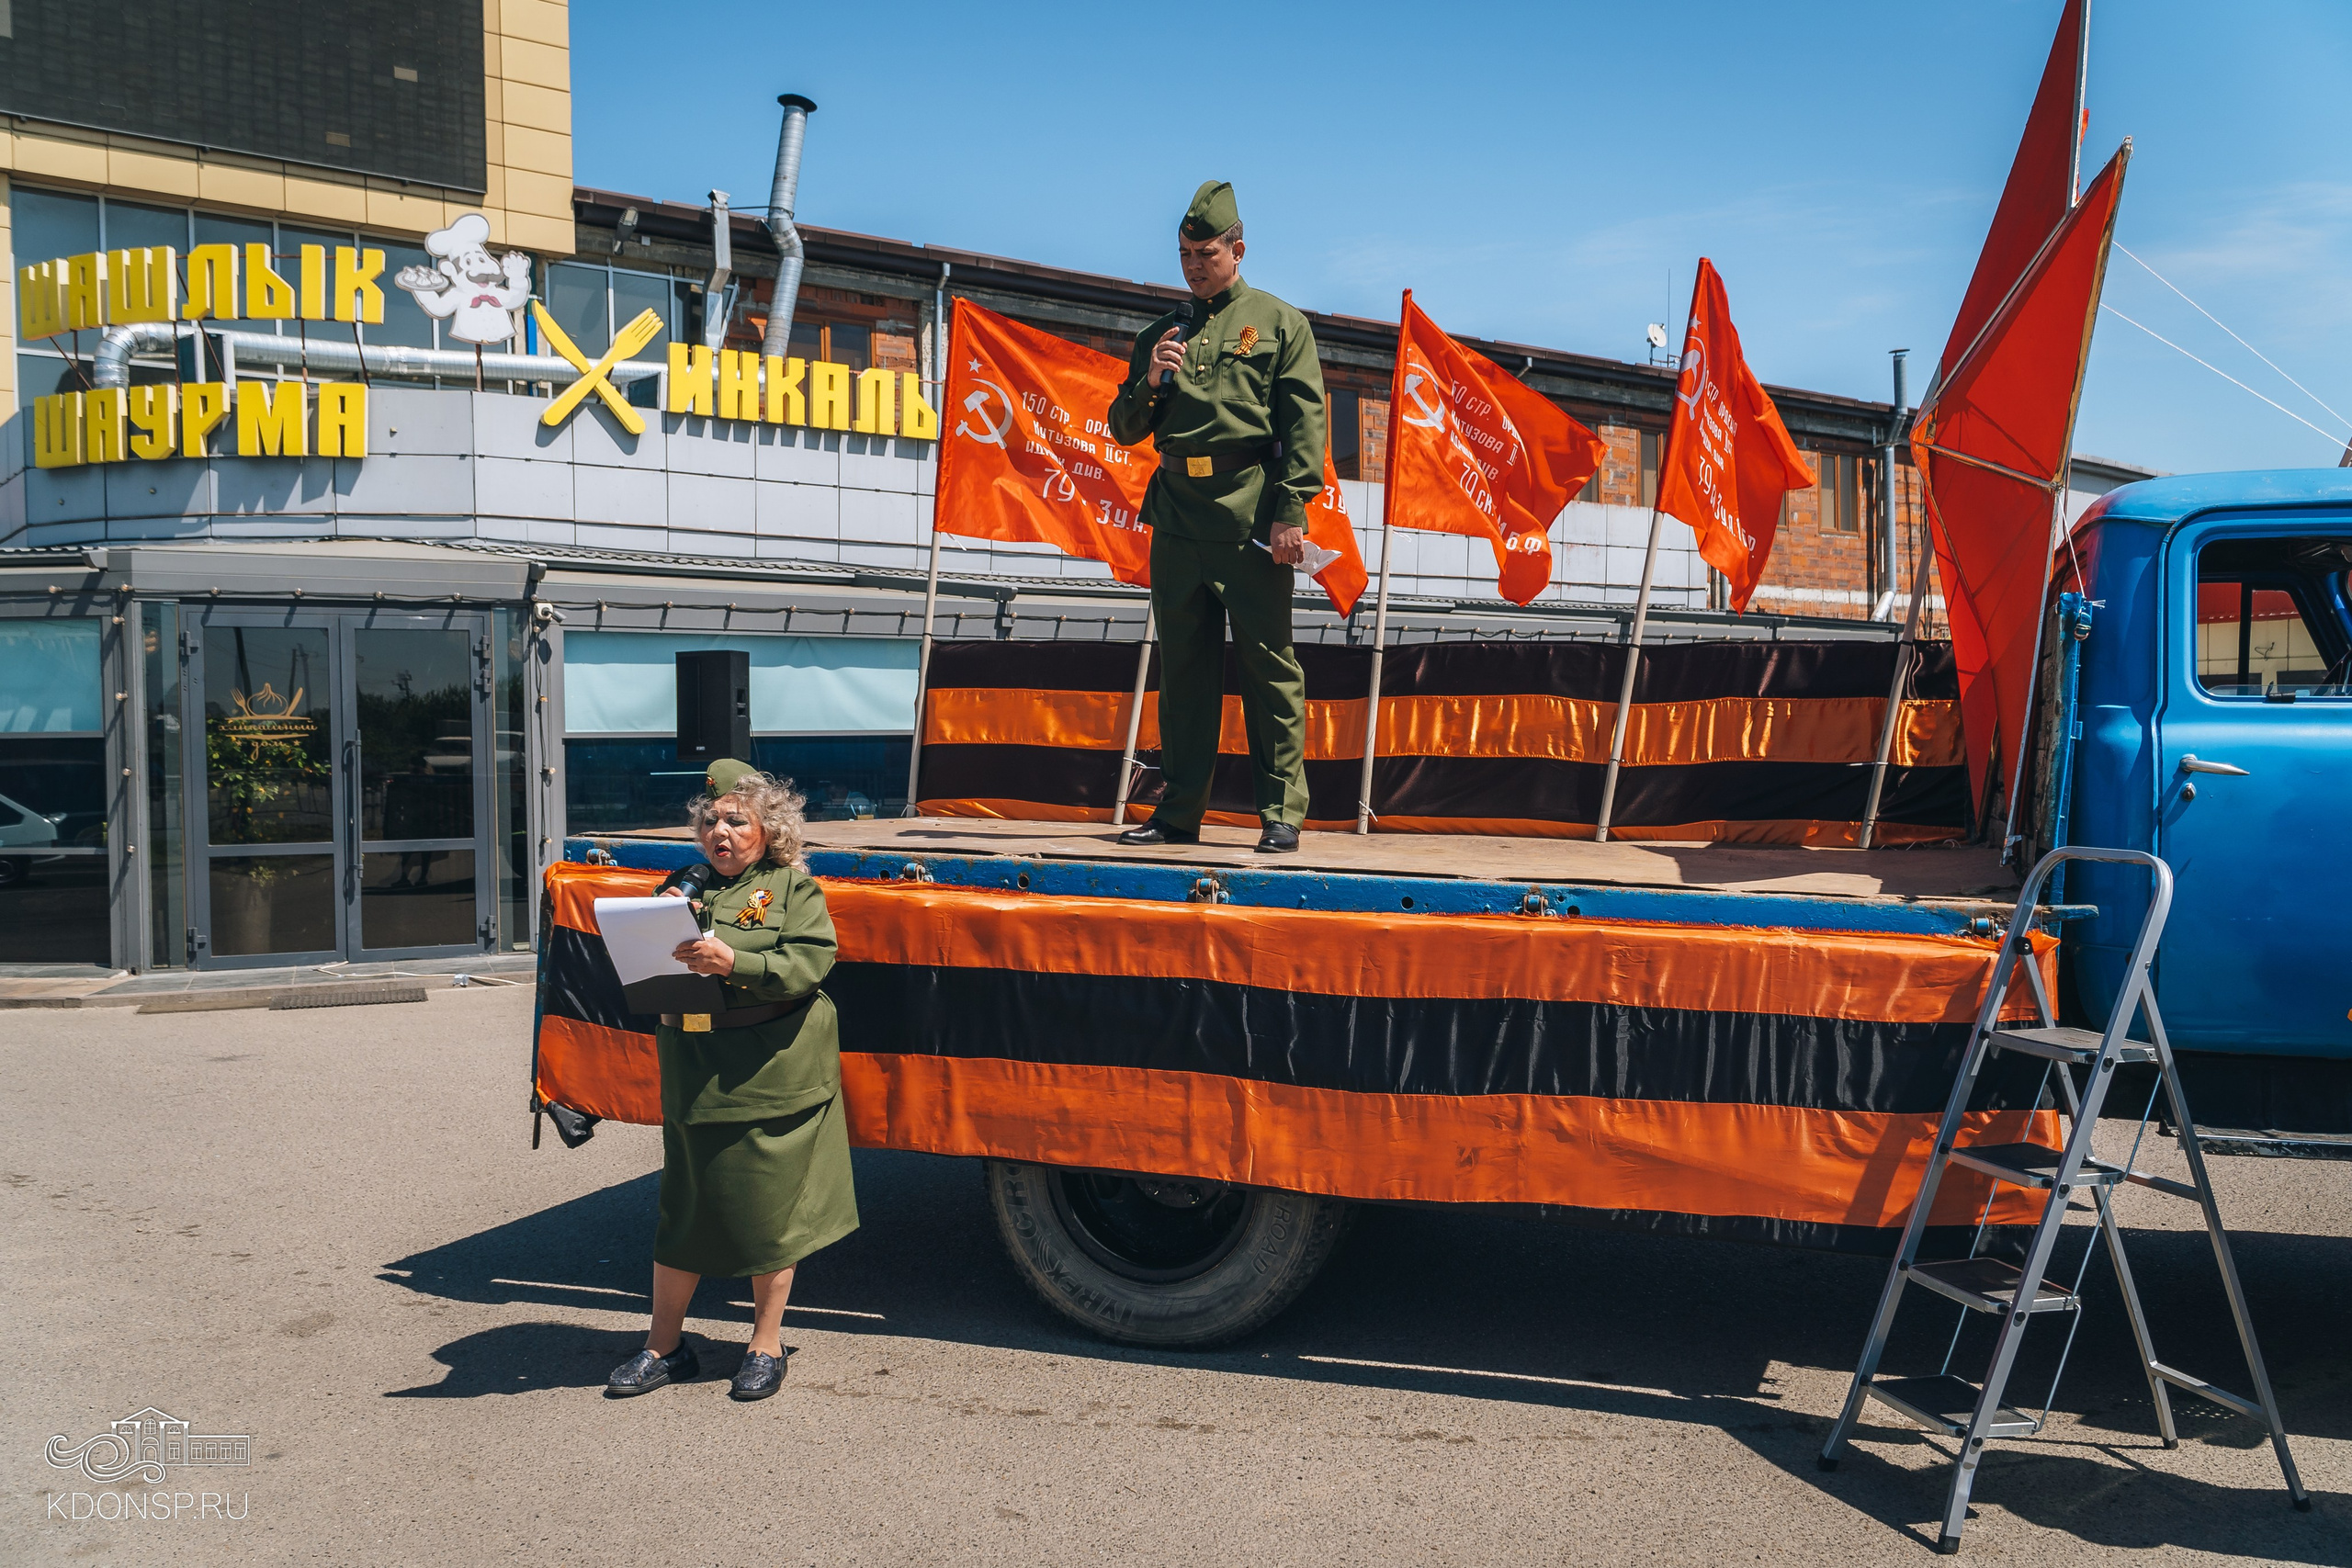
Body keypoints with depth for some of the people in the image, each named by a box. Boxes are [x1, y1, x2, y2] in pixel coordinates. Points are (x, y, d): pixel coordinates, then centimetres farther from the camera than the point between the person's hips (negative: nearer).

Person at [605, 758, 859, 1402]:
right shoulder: (687, 886, 14)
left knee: (768, 1210, 4)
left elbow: (807, 966, -13)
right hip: (693, 1077, 4)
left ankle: (765, 1346, 19)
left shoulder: (794, 889, 0)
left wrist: (733, 962, -25)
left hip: (771, 1081, -4)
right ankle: (666, 1346, 22)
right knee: (681, 1209, 9)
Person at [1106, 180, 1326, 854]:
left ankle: (1281, 812, 0)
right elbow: (1124, 430, 20)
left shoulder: (1279, 322, 8)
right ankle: (1178, 812, 11)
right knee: (1183, 665, 6)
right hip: (1176, 514, 4)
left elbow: (1304, 423, -2)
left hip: (1250, 514, -4)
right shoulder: (1160, 334, 20)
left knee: (1267, 662, -4)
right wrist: (1149, 382, -1)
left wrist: (1290, 511, -13)